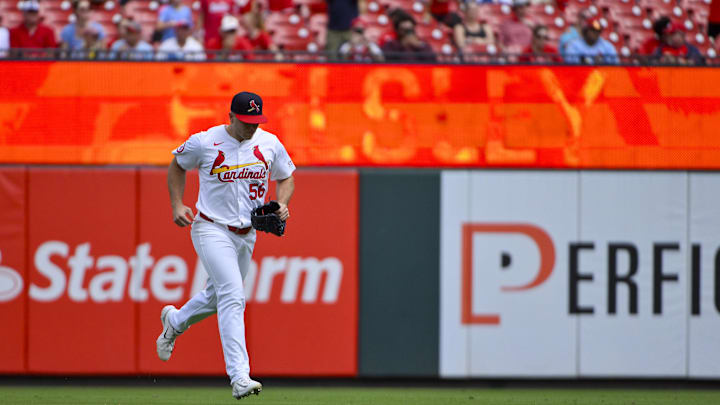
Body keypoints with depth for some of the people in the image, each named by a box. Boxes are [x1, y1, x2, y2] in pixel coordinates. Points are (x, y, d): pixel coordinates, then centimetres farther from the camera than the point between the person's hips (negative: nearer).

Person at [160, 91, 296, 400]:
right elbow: (177, 165, 7)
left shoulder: (270, 144, 0)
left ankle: (174, 322, 52)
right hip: (211, 230, -6)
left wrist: (282, 204, -5)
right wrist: (177, 206, -3)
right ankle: (239, 376, -27)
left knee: (219, 296, 20)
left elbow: (286, 177, 15)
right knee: (233, 296, -22)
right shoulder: (204, 142, -11)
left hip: (246, 235, 6)